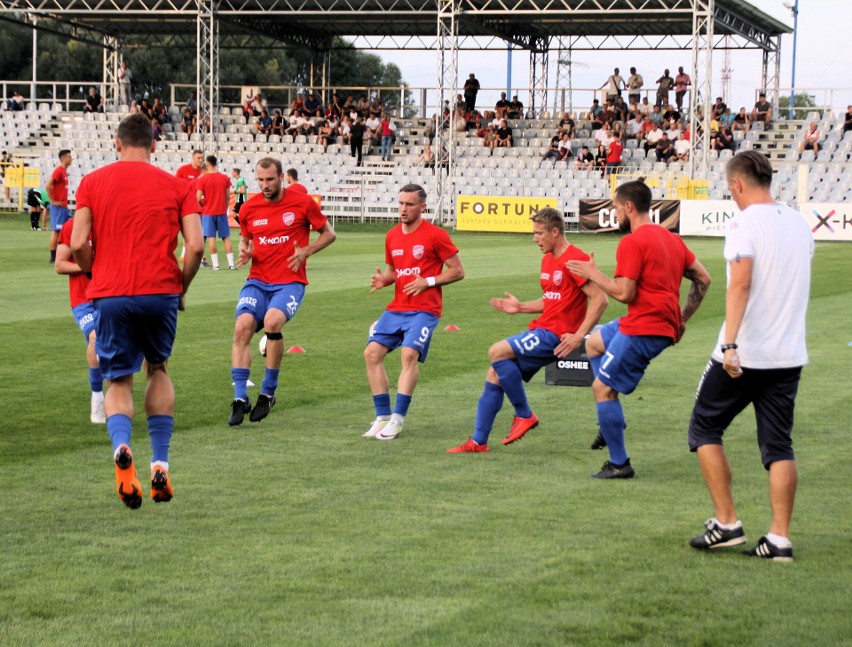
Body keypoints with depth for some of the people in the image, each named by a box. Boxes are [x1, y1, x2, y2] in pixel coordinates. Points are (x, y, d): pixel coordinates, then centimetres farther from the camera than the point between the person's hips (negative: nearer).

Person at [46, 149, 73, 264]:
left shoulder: (64, 171, 15)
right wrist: (53, 201, -17)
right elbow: (47, 186, -22)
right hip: (58, 206, -10)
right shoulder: (58, 171, -13)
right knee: (56, 231, -6)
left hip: (64, 206, 10)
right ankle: (53, 258, -3)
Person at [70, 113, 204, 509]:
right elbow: (195, 246, -4)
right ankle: (160, 465, 13)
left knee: (119, 382, 9)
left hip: (110, 295, -1)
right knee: (158, 371, 22)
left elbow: (78, 245, -3)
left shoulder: (92, 182, 5)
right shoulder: (176, 186, 6)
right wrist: (180, 289, 10)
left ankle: (121, 447, -22)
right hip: (161, 291, 1)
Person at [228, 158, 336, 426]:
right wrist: (244, 251, 0)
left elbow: (328, 233, 8)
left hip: (290, 281, -3)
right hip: (258, 281, 3)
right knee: (242, 326, -21)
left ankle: (268, 392, -12)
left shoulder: (302, 203, -2)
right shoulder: (249, 208, 7)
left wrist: (306, 251, -9)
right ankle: (240, 399, -15)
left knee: (272, 321, -30)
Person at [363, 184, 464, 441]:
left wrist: (427, 282, -15)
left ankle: (398, 419, -19)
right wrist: (383, 280, 1)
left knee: (409, 353, -25)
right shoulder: (392, 236, 12)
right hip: (396, 308, 6)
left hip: (424, 309, -6)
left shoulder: (435, 235, -6)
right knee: (372, 352, -6)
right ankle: (383, 417, 1)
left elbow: (458, 271, -4)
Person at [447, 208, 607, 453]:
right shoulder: (548, 260, 16)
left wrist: (578, 336, -23)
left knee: (497, 352, -22)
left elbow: (600, 299, -18)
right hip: (540, 330, 9)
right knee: (494, 375, 5)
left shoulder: (574, 259, -14)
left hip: (555, 335, -9)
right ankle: (478, 441, 12)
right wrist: (520, 307, 11)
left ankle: (524, 415, -8)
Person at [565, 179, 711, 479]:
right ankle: (612, 419, 21)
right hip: (666, 327, 10)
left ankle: (619, 464, 2)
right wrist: (682, 318, 17)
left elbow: (624, 293, -20)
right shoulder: (671, 238, 13)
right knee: (593, 343, 28)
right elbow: (703, 279, 14)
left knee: (601, 386, 0)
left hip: (642, 330, -10)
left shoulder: (632, 242, -15)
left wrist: (593, 274, -6)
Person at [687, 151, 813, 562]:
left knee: (704, 429, 11)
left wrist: (730, 345, -30)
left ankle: (726, 523, 7)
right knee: (779, 445, 8)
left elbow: (740, 284, -24)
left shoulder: (744, 223, -12)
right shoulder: (799, 223, 10)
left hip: (744, 354, -6)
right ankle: (779, 538, 3)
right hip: (790, 354, 6)